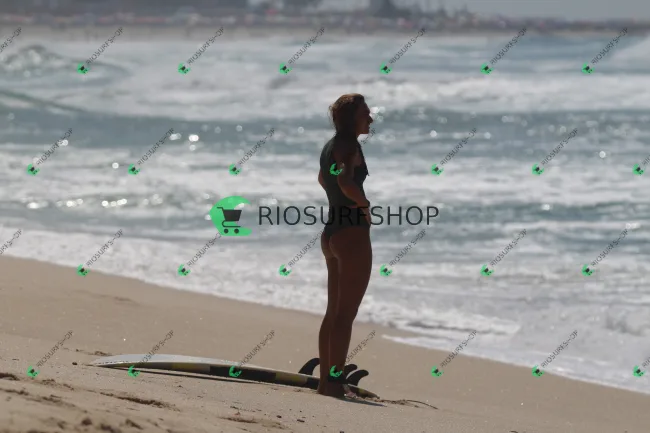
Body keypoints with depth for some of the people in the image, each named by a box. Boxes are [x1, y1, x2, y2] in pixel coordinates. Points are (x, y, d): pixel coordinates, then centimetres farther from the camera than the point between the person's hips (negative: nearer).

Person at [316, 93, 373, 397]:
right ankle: (334, 383, -11)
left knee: (334, 312, 14)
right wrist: (365, 205, -15)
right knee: (346, 314, -9)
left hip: (332, 234, 10)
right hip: (353, 234, -10)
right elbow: (346, 182, -31)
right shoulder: (348, 145, -13)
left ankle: (325, 381, 16)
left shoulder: (330, 147, 15)